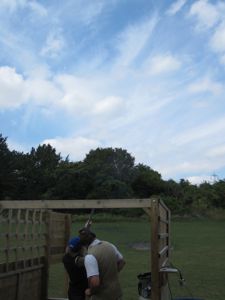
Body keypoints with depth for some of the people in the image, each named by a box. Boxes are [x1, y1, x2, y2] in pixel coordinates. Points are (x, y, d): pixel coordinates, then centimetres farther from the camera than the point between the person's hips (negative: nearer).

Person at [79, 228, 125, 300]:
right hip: (116, 292, 7)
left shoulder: (90, 256, -26)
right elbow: (122, 262, 11)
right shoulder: (110, 245, -4)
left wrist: (90, 292, -13)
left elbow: (95, 282, -32)